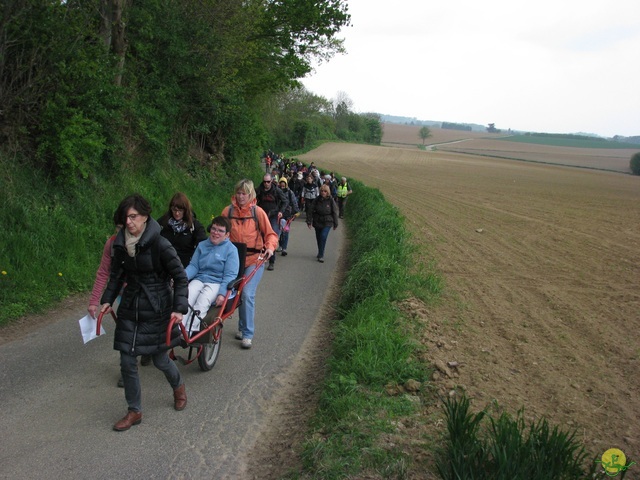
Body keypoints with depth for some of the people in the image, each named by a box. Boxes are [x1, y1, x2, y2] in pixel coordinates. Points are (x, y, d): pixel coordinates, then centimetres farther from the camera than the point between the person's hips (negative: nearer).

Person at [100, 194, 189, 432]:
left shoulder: (159, 244, -18)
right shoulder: (120, 244, -1)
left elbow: (180, 277, -12)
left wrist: (179, 308, -19)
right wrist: (107, 300, 6)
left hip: (157, 309, -5)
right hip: (130, 309, 5)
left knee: (160, 359, 9)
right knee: (127, 363, 4)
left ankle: (178, 386, 43)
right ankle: (134, 411, 22)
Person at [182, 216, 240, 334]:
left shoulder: (231, 249, 2)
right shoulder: (202, 245, 17)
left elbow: (229, 275, -6)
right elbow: (193, 266, 10)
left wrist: (222, 294, -20)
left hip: (217, 282, -4)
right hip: (199, 279, 4)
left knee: (202, 301, -33)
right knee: (187, 297, -29)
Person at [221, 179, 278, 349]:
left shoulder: (257, 212, -5)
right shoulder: (228, 211, 1)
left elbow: (270, 234, -1)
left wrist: (270, 247, -19)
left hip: (254, 260, -3)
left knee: (247, 294, -14)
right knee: (239, 294, 12)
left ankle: (247, 334, -5)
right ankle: (243, 327, 31)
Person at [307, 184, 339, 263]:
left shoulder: (331, 201, -6)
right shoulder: (317, 200, -3)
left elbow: (334, 212, 1)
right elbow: (311, 211, 2)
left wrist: (335, 224, 5)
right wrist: (309, 221, -2)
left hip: (327, 223, -3)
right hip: (317, 222, 3)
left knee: (323, 237, -17)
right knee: (318, 238, 12)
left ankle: (321, 255, -10)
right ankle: (320, 254, 33)